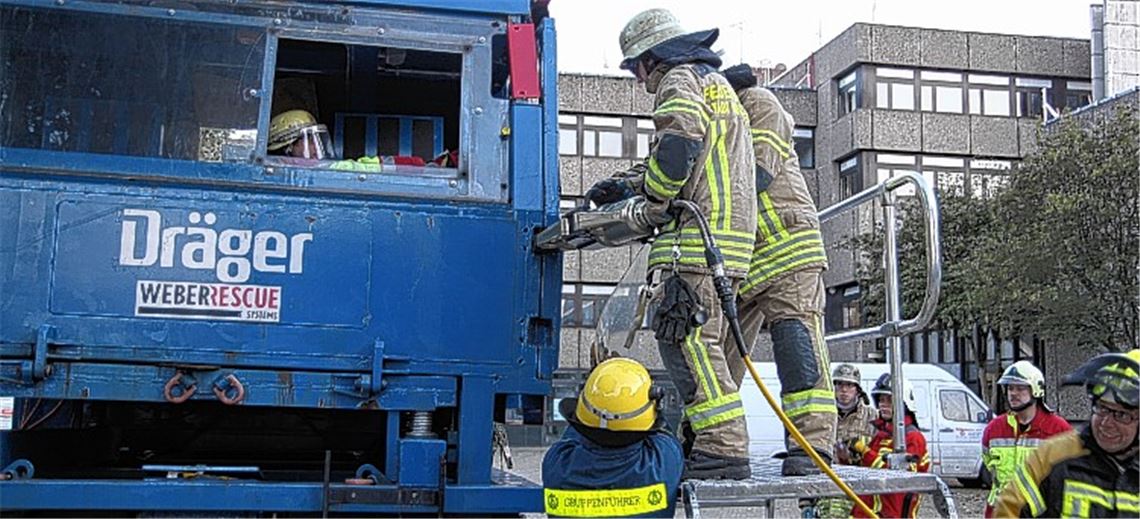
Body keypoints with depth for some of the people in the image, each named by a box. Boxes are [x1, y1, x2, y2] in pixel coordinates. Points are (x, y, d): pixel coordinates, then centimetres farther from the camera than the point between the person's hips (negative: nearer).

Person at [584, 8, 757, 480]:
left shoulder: (681, 79, 0)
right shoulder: (718, 84, 32)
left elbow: (677, 143, -20)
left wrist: (655, 204, -7)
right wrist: (625, 183, 33)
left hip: (696, 237, -10)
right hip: (728, 241, 11)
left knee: (688, 342, -14)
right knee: (697, 347, 13)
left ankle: (723, 453, -16)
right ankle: (695, 443, 16)